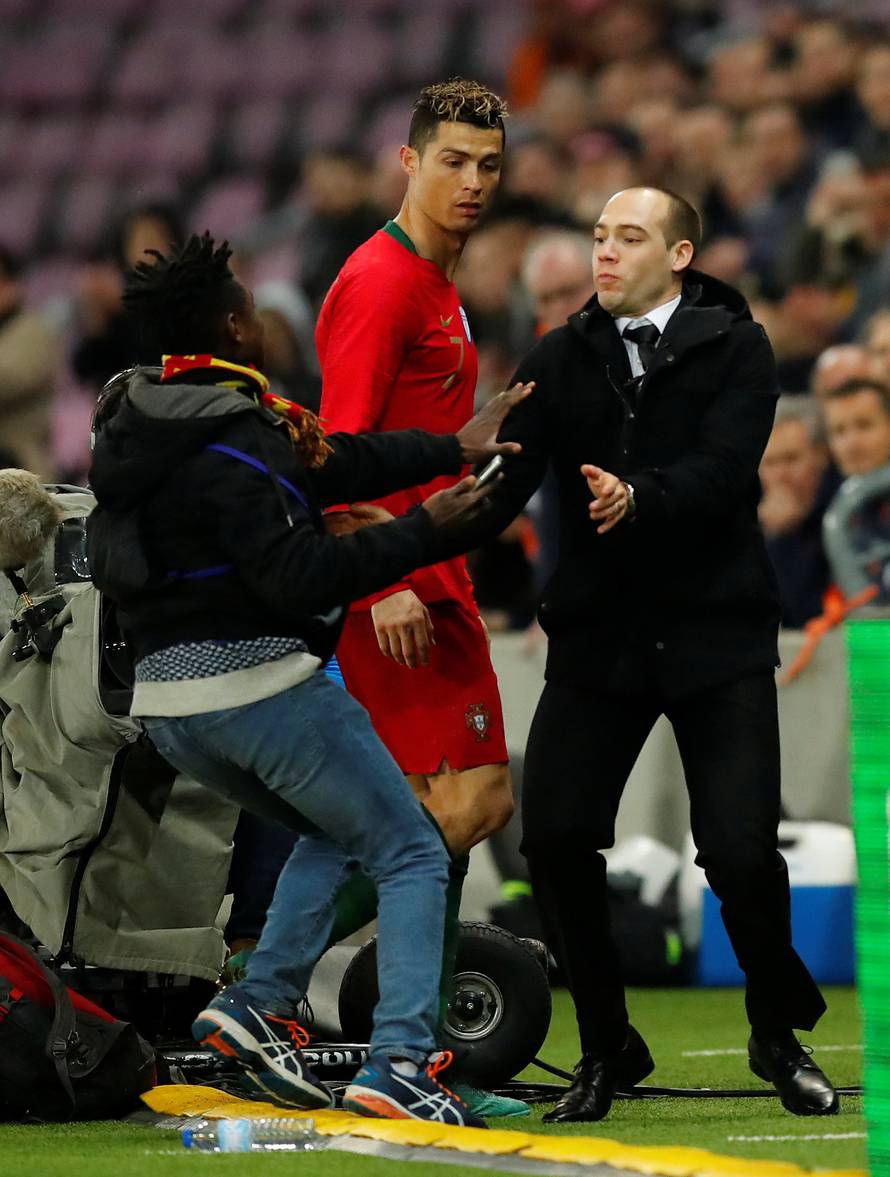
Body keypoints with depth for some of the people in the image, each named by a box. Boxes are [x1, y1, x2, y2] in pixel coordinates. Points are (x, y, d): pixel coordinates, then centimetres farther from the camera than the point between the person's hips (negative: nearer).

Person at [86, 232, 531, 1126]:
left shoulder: (143, 425, 12)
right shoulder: (231, 443, -18)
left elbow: (324, 464, 14)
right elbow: (299, 579, -23)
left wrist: (453, 450, 16)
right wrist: (423, 531, -14)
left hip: (165, 701, 9)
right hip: (261, 685, -9)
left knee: (333, 834, 29)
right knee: (411, 856, 3)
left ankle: (259, 1005, 13)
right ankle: (399, 1062, -10)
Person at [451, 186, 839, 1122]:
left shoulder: (735, 349, -1)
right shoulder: (562, 359, 8)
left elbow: (723, 471, -16)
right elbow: (505, 482, -1)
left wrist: (637, 498, -36)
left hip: (715, 633, -3)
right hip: (598, 635, 3)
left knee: (741, 852, -11)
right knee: (555, 839, -8)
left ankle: (779, 1038, 16)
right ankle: (606, 1047, 12)